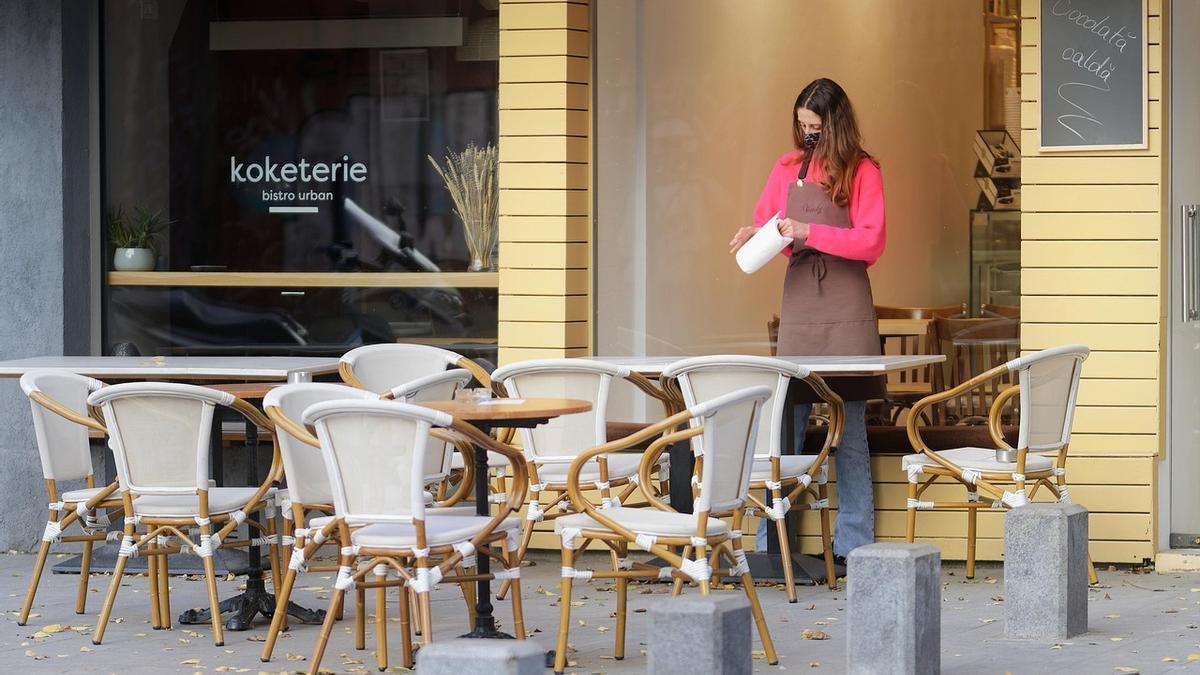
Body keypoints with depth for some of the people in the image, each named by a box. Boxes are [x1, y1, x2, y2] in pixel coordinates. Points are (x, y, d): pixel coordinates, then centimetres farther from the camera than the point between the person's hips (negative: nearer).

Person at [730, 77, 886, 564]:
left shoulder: (863, 171, 0)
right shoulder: (788, 168, 12)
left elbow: (871, 243, -7)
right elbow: (764, 222, 25)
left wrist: (809, 232, -14)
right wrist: (755, 235, 2)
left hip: (846, 305, -3)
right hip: (798, 300, 3)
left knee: (849, 424, -2)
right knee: (786, 421, -1)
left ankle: (853, 544, 1)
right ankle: (770, 543, 1)